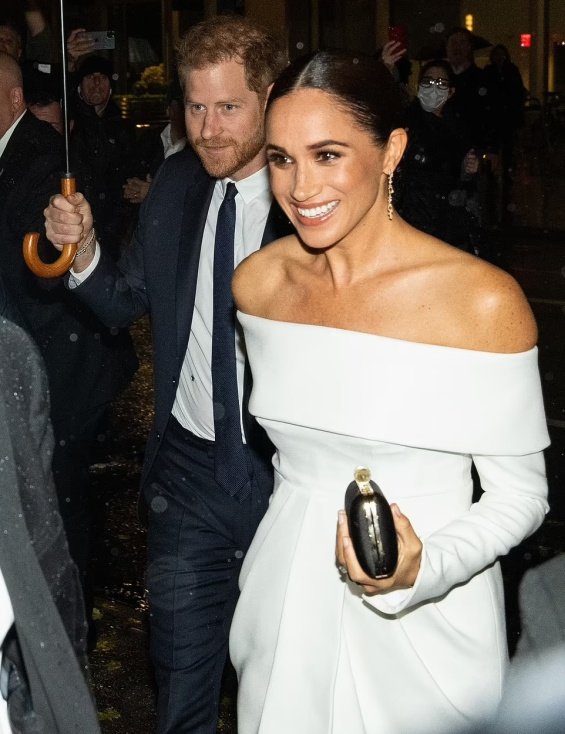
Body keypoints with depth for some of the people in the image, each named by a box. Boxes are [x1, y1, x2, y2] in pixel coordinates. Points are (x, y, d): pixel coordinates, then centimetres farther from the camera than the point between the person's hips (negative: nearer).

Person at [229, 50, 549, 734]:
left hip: (424, 621, -4)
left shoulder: (484, 300, -19)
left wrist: (424, 570, -25)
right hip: (286, 611, 4)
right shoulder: (256, 281, -4)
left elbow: (521, 492, -11)